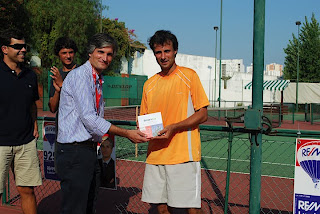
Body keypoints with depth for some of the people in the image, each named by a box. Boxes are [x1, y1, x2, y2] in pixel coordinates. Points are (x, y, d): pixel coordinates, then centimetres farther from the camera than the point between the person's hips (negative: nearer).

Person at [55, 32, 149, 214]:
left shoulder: (98, 81, 16)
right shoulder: (80, 75, -12)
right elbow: (89, 118, -20)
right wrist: (126, 134, -17)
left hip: (89, 150, 10)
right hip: (74, 151, -9)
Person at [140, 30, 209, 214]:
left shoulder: (189, 75, -1)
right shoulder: (149, 84, 13)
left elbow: (203, 115, -4)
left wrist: (173, 128, -16)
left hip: (184, 155, -4)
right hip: (155, 156, 5)